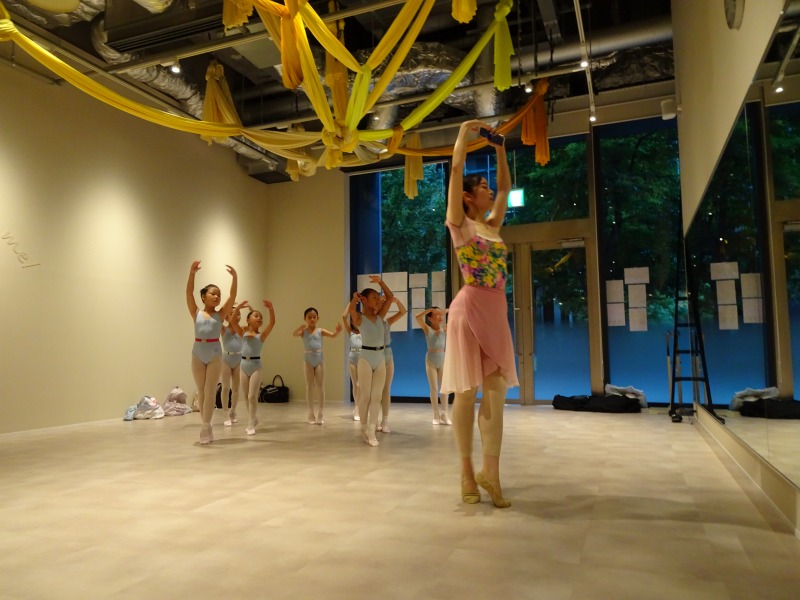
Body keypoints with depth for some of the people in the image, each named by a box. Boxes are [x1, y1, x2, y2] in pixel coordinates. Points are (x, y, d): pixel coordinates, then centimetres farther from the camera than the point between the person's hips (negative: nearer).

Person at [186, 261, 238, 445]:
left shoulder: (221, 314, 2)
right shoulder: (196, 313, 3)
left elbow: (233, 296, -7)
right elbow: (189, 294, -9)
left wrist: (234, 277, -17)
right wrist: (192, 274, -21)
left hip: (215, 356, -1)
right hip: (198, 356, 1)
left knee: (210, 392, -3)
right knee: (201, 392, 8)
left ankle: (205, 428, 0)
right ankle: (207, 427, 18)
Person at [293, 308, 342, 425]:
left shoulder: (321, 331, 2)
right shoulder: (303, 331, -1)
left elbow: (333, 335, -11)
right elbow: (294, 334, -21)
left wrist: (338, 331, -34)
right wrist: (300, 327, -41)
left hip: (319, 360, 1)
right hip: (308, 361, -1)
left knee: (320, 387, 3)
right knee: (309, 387, 7)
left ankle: (321, 414, 10)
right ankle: (311, 414, 15)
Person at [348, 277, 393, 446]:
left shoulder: (380, 316, 8)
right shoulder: (359, 319, -6)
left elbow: (390, 297, 4)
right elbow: (351, 309, -26)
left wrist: (380, 282, -4)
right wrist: (356, 298, -6)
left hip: (381, 358, 5)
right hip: (366, 358, -5)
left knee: (377, 396, 2)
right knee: (365, 395, 2)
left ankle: (371, 430, 4)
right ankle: (364, 429, 15)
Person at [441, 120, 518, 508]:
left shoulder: (493, 225, 16)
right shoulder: (459, 224, 0)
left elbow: (506, 186, 24)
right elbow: (456, 169, -4)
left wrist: (500, 150, 23)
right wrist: (464, 132, 5)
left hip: (496, 312, 6)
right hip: (470, 309, -6)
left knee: (496, 390, 3)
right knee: (467, 390, -1)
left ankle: (490, 472, 9)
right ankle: (467, 471, 10)